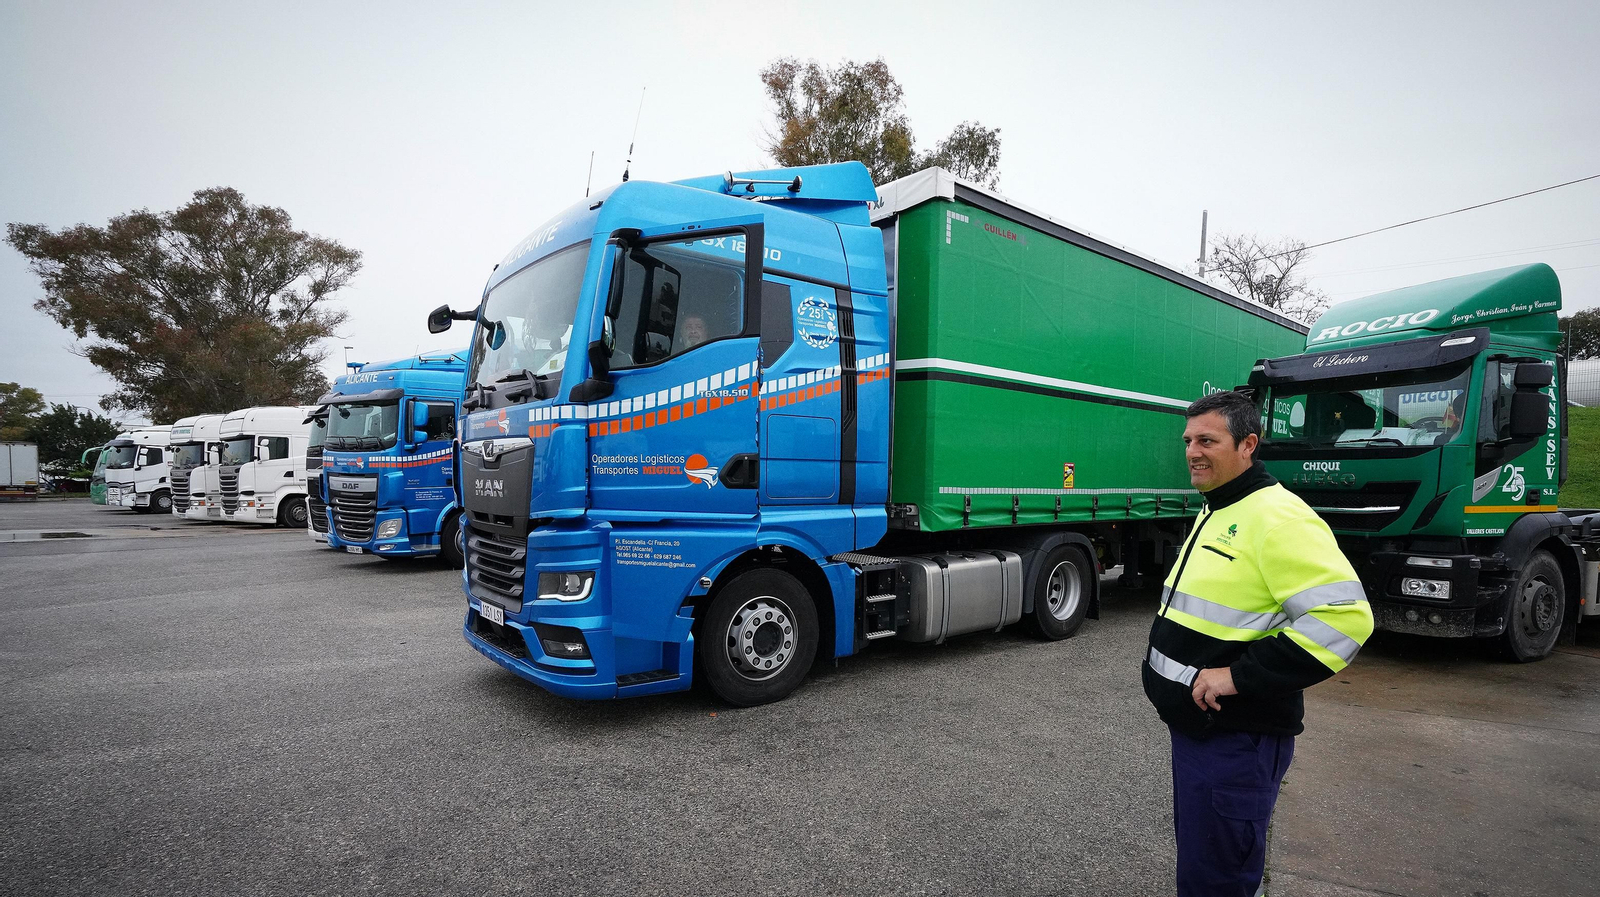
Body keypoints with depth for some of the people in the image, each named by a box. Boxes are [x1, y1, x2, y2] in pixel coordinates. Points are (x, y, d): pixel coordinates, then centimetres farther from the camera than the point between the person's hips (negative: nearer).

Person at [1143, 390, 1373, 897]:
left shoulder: (1278, 517, -20)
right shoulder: (1213, 512, 12)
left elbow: (1344, 617, -28)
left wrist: (1240, 675, -26)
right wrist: (1168, 668, 13)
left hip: (1237, 740, -9)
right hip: (1193, 725, 10)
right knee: (1195, 852, 24)